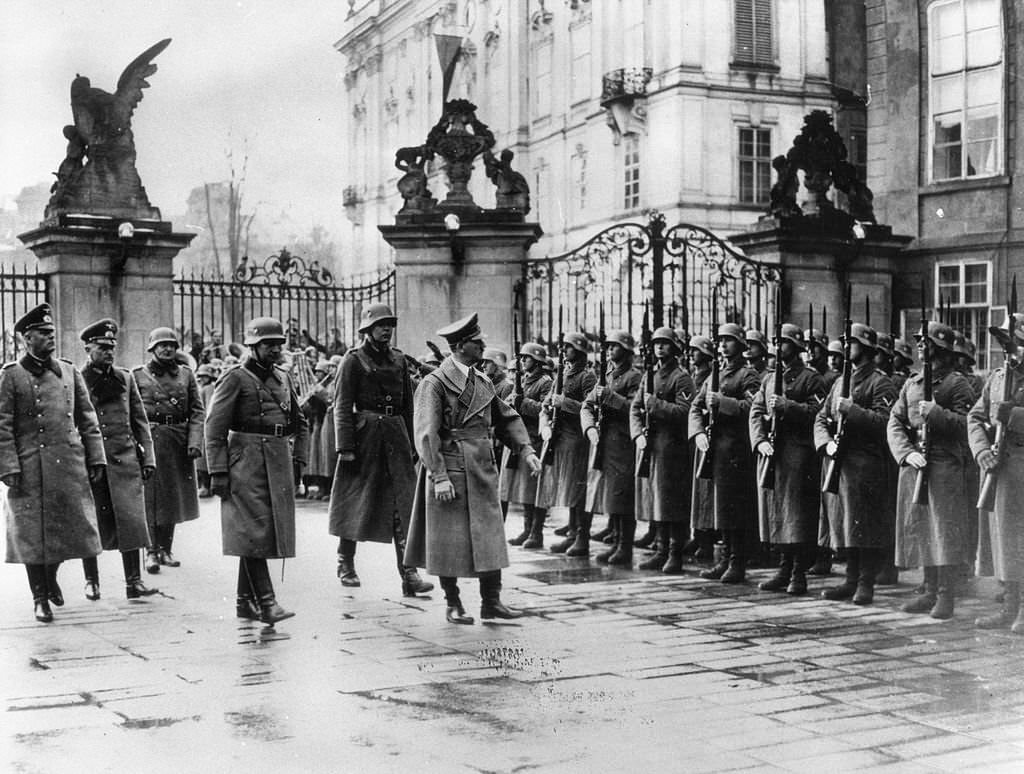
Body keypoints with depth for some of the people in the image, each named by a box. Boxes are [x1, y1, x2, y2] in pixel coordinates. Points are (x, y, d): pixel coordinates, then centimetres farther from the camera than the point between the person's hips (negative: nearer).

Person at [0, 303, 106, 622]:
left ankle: (51, 577, 36)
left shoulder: (69, 372, 10)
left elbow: (87, 419, 12)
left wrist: (96, 458, 7)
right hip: (31, 469, -4)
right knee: (33, 534, 3)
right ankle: (40, 598, 16)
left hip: (70, 466, 4)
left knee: (68, 528, 9)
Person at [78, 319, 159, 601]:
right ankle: (91, 581, 18)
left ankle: (133, 581, 2)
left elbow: (140, 421, 12)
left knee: (131, 519, -3)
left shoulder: (125, 378, 10)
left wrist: (147, 457, 7)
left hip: (125, 461, 2)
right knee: (90, 524, 5)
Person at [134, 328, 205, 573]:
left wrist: (195, 441, -7)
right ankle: (152, 552, 1)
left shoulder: (186, 374, 9)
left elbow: (197, 411, 5)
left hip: (179, 442, 3)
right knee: (151, 497, -4)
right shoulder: (138, 375, 2)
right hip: (150, 440, -3)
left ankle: (166, 549, 20)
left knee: (173, 496, 9)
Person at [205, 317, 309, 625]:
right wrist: (218, 472, -14)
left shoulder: (283, 378, 15)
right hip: (247, 463, -7)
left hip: (279, 465, 7)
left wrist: (298, 458, 13)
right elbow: (214, 427, -9)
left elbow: (299, 422, 25)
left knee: (272, 532, 9)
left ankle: (245, 601, 19)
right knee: (254, 532, -10)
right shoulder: (235, 378, -5)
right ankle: (266, 602, -12)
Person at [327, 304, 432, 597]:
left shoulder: (398, 359, 12)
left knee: (404, 501, -6)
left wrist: (409, 441, 13)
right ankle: (346, 564, 26)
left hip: (395, 432, 4)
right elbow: (342, 406, -7)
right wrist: (345, 446, -14)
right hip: (365, 433, -4)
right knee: (355, 499, 7)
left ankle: (408, 573, -9)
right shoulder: (354, 360, -3)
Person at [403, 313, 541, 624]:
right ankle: (452, 604, 15)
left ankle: (491, 602, 12)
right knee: (449, 541, 2)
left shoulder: (483, 383, 12)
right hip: (449, 472, -6)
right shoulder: (434, 383, -9)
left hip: (482, 472, 6)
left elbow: (507, 418, 18)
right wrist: (439, 476, -20)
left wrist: (526, 450, 4)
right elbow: (426, 433, -15)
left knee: (490, 537, 5)